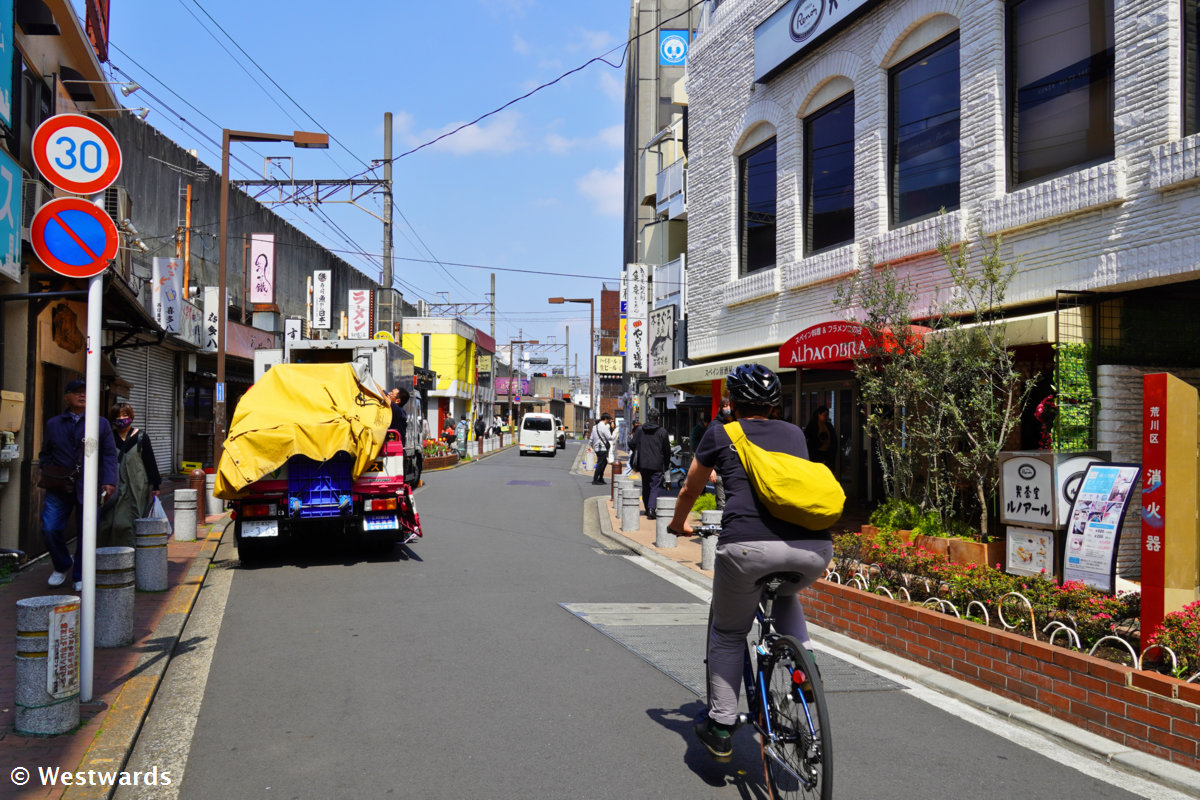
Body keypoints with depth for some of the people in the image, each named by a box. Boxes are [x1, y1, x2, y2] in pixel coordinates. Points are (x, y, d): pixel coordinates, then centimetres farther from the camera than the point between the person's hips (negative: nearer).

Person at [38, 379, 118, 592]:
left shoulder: (101, 424, 9)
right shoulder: (53, 424, 13)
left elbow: (110, 455, 3)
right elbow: (45, 454, 19)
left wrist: (109, 482, -9)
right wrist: (47, 474, 0)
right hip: (58, 488, 1)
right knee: (50, 529, -6)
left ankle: (80, 576, 16)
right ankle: (62, 566, 19)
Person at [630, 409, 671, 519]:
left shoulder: (640, 430, 0)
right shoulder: (662, 431, -5)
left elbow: (632, 444, 1)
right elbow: (667, 449, -1)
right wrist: (667, 464, 11)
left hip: (643, 464, 3)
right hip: (657, 464, -3)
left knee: (645, 487, 15)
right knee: (655, 487, -2)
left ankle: (648, 510, 20)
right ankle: (651, 508, -19)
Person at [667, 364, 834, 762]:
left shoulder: (721, 434, 19)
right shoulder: (794, 434, 27)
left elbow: (689, 492, 32)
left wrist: (678, 525, 53)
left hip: (749, 545, -3)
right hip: (815, 547, 4)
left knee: (728, 632, 20)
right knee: (786, 595, 38)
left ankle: (720, 729, 21)